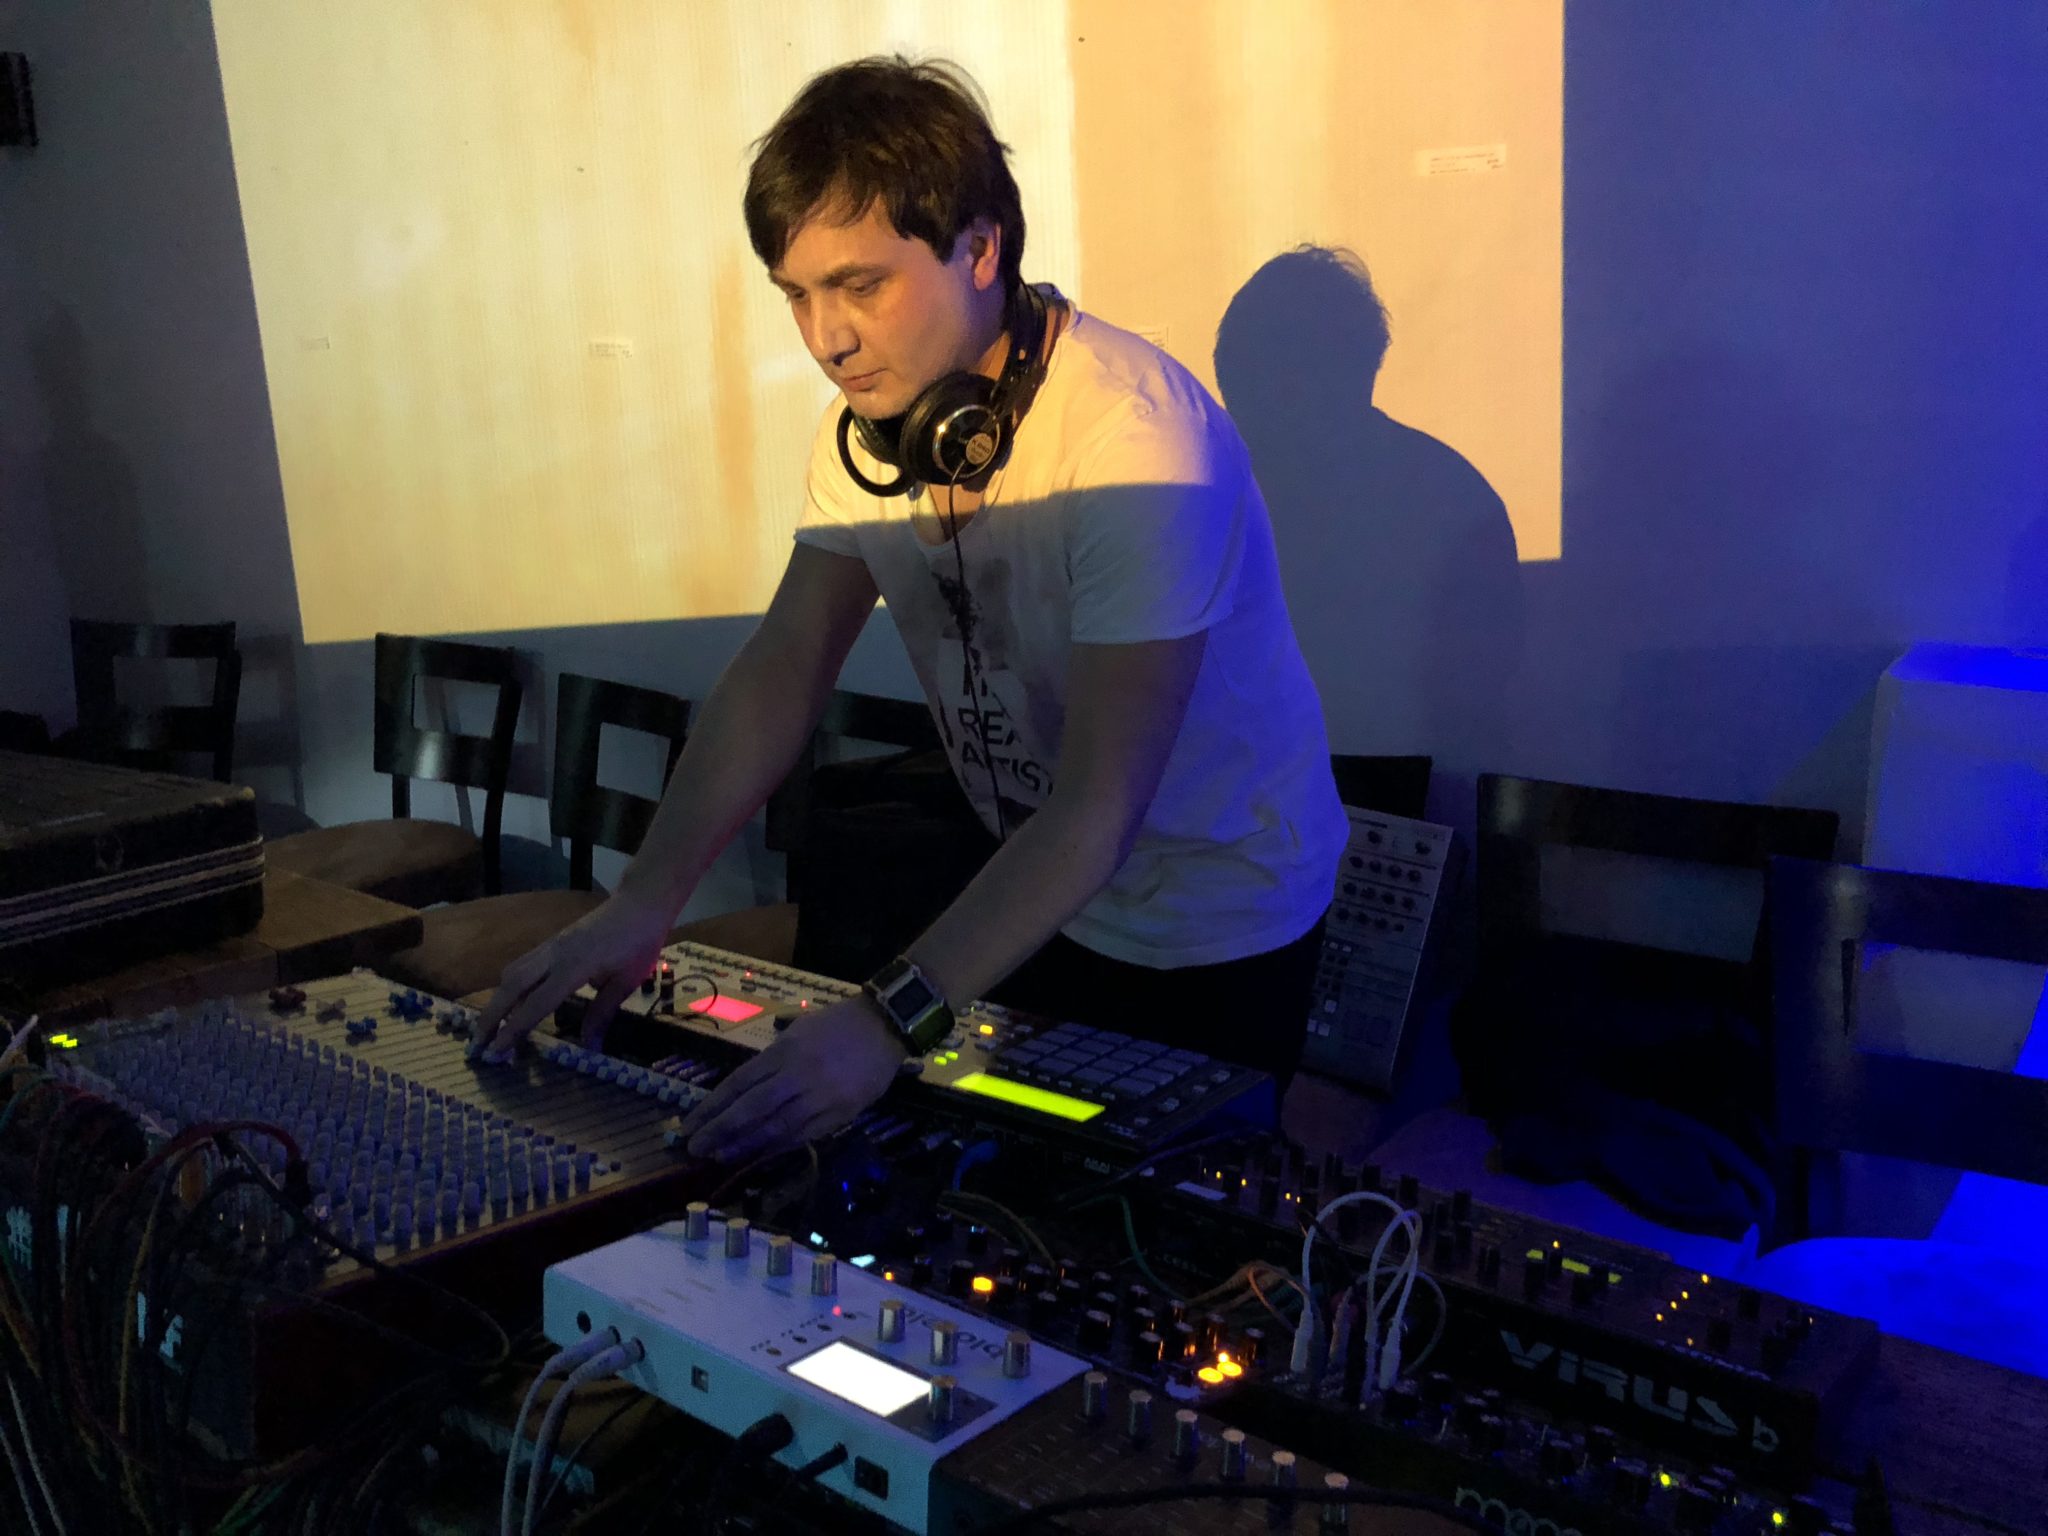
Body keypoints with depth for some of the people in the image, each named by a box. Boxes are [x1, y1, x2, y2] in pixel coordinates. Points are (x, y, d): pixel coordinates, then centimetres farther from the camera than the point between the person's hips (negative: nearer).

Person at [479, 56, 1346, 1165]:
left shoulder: (1133, 439, -32)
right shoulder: (870, 419, -8)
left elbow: (1099, 806, -36)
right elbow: (781, 669, -11)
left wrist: (894, 1019, -43)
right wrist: (644, 901, -23)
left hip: (1214, 934, -6)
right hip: (1042, 897, 6)